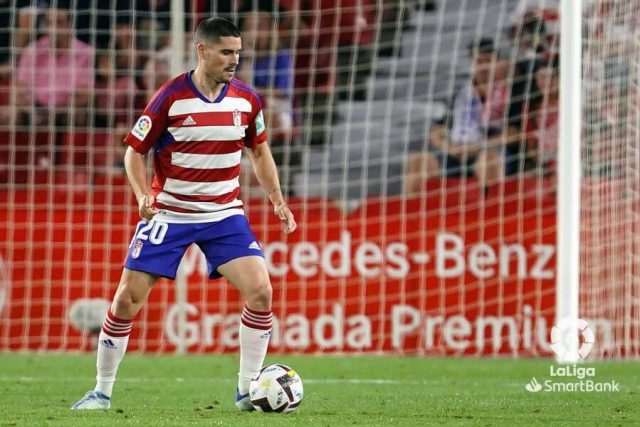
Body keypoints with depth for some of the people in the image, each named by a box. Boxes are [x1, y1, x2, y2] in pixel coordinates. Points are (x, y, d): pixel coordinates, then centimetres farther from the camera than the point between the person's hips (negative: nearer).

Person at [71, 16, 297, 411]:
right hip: (169, 213, -2)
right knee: (127, 299, -5)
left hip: (225, 214, 2)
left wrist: (278, 200, 6)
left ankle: (247, 392, 0)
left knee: (260, 291, -14)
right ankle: (102, 392, 11)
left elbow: (259, 151, 14)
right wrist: (143, 193, -21)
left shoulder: (247, 99, -3)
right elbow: (135, 151, -4)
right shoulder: (171, 97, -13)